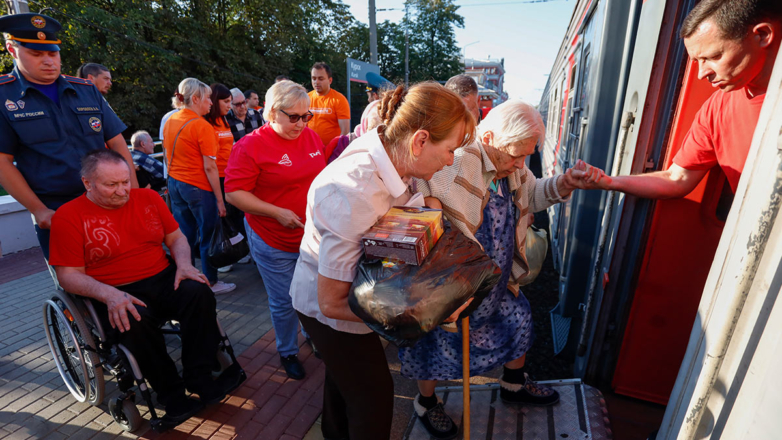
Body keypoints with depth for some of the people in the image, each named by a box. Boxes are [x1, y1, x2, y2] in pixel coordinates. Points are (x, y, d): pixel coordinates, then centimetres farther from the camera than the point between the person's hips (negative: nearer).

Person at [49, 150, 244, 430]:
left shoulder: (148, 198, 9)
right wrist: (109, 294, -24)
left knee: (198, 292, -28)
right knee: (134, 322, -34)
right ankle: (171, 394, -12)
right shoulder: (68, 217, -2)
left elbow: (176, 238, 12)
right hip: (115, 294, -2)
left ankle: (199, 379, -15)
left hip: (163, 279, 3)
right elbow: (69, 275, -5)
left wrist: (184, 264, -9)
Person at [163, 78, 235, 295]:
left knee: (184, 235, 16)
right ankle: (211, 282, 17)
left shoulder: (170, 121, 8)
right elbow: (209, 167, -18)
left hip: (175, 184, 8)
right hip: (198, 187, -8)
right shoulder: (202, 126, -16)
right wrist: (219, 199, -15)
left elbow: (167, 155, 16)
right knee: (208, 236, 5)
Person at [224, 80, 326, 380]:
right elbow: (234, 193, -14)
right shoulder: (251, 146, -13)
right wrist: (277, 212, -23)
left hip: (313, 235, 5)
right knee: (284, 303, 11)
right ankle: (287, 352, 37)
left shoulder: (311, 137, 3)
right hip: (274, 243, -4)